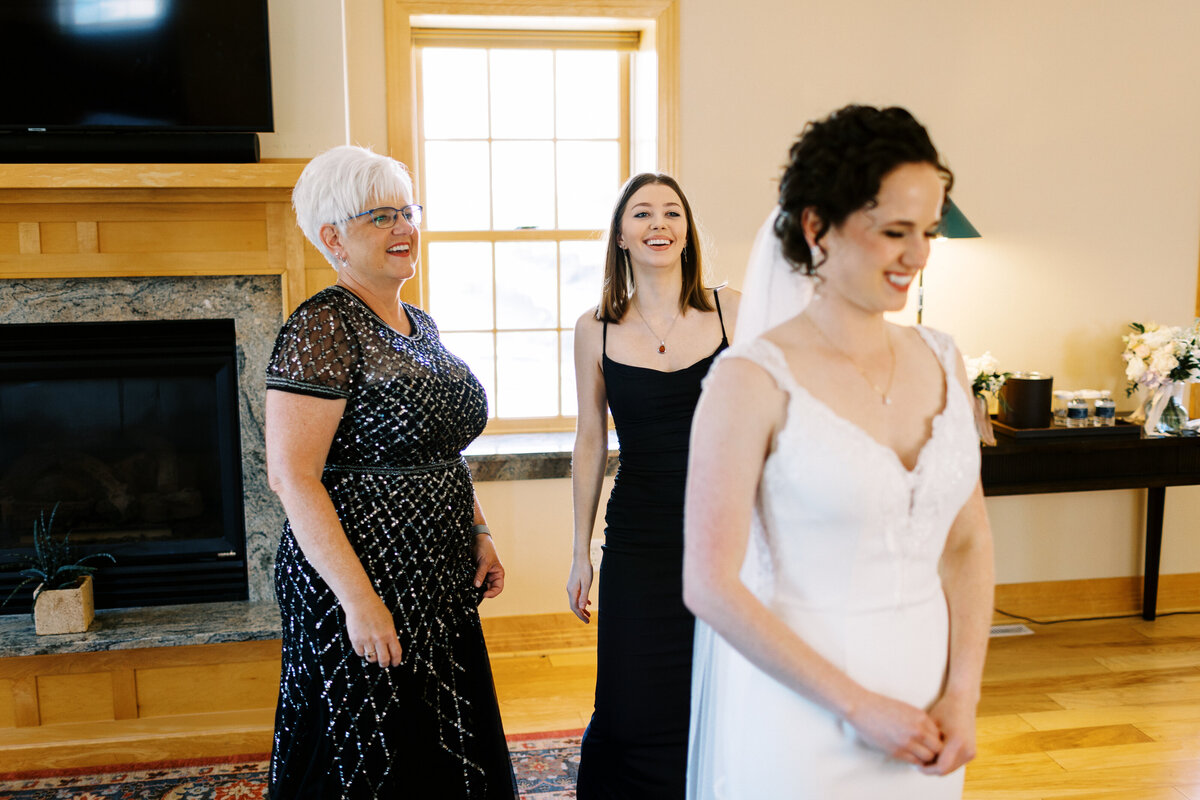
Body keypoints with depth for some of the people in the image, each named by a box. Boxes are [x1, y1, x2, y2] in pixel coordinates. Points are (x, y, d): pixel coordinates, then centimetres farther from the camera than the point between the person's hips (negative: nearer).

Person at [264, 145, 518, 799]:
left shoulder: (419, 324, 11)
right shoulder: (321, 329, -16)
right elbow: (291, 476, -21)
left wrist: (478, 535, 11)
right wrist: (359, 599, -23)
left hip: (440, 591, 8)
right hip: (362, 589, -8)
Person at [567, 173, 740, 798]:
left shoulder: (733, 312, 0)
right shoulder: (595, 330, 1)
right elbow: (590, 443, 7)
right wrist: (581, 553, 9)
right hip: (639, 541, 0)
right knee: (633, 713, 5)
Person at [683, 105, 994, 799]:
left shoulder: (941, 360, 1)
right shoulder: (753, 379, -17)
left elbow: (969, 542, 5)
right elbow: (711, 586, -17)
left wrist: (962, 696, -4)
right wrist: (860, 706, -14)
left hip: (925, 693, 5)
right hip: (801, 702, -5)